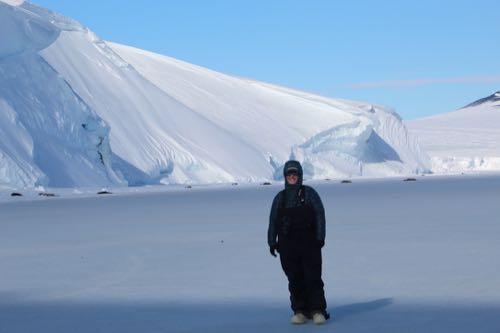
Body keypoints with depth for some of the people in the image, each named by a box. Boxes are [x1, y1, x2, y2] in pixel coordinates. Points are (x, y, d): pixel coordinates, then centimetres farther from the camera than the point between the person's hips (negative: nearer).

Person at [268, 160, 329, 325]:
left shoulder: (309, 193, 7)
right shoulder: (280, 198, 16)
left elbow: (320, 215, 1)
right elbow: (273, 221, 15)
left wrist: (320, 237, -8)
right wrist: (272, 242, 7)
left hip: (309, 243, -3)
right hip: (287, 245, 3)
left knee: (313, 277, -7)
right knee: (295, 280, 2)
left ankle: (318, 310, -5)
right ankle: (300, 311, 7)